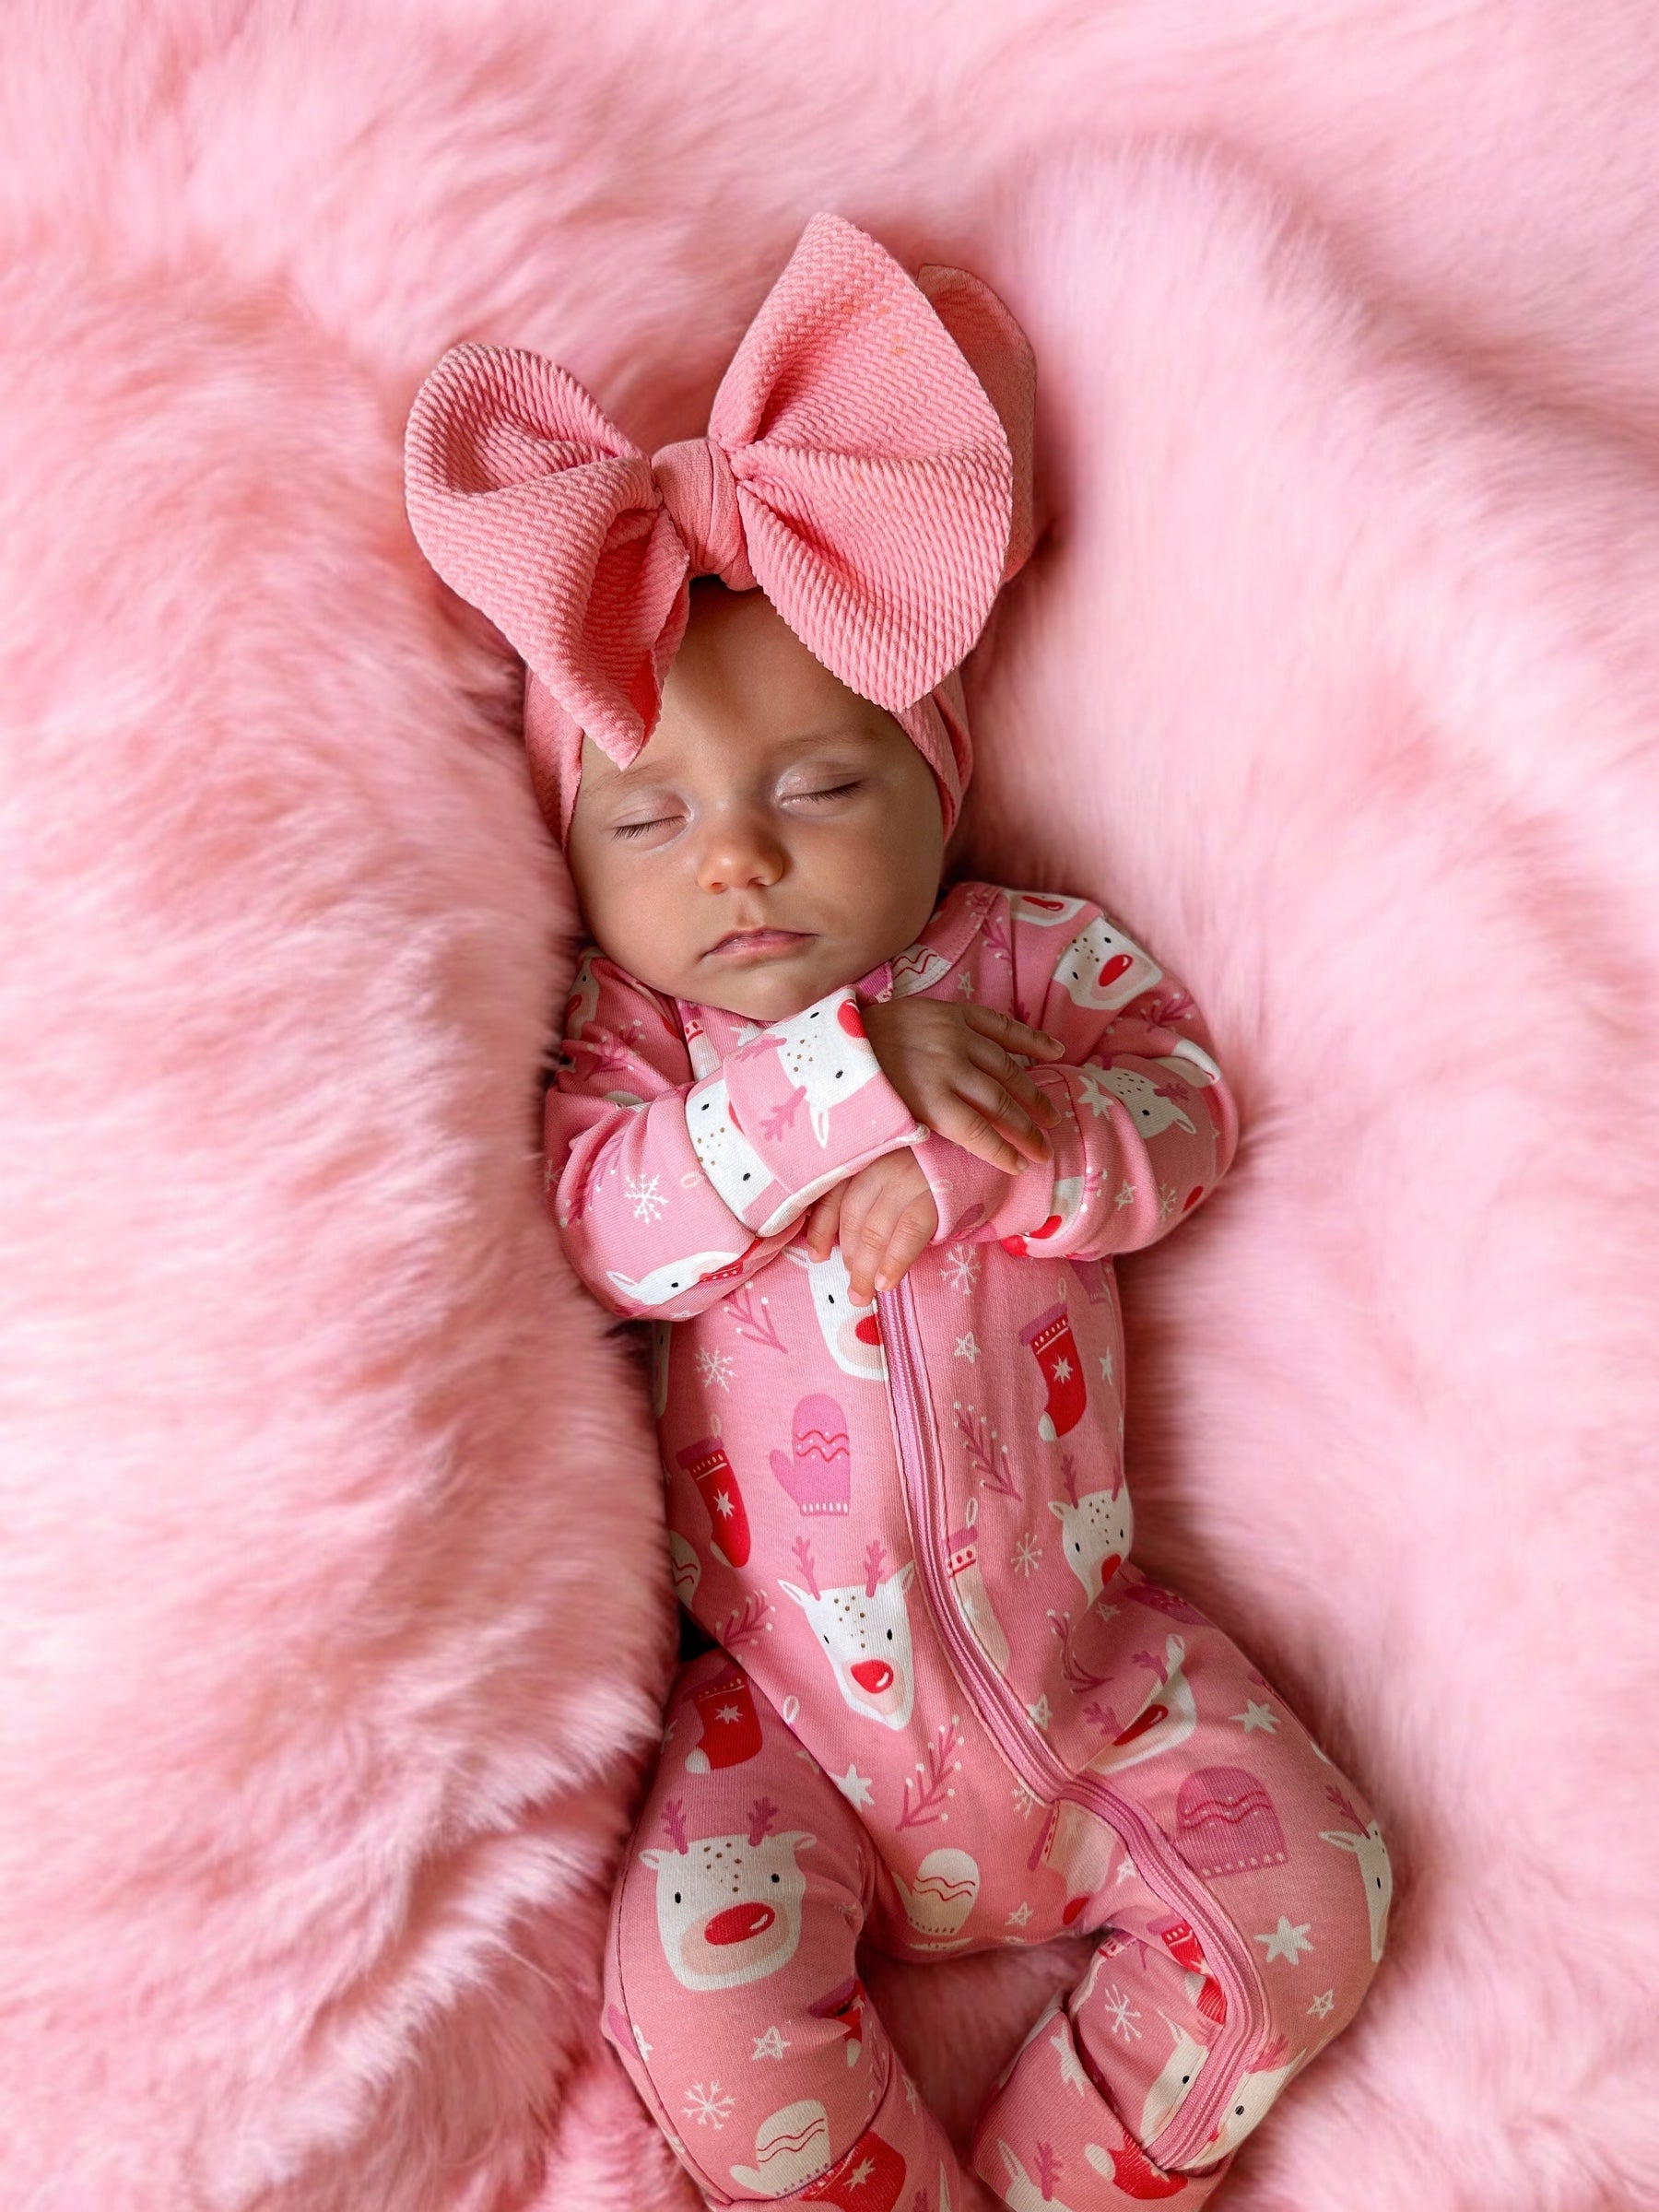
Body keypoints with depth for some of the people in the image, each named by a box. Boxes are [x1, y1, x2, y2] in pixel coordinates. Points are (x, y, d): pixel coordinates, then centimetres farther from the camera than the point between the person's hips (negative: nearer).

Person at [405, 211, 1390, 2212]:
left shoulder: (1035, 958, 6)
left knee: (1306, 1895, -8)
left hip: (1080, 1655, 2)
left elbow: (1180, 1120, -6)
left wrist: (976, 1151, -24)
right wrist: (848, 1074, -26)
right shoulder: (623, 1032, 2)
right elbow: (604, 1223, -17)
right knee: (701, 1998, -19)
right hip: (794, 1708, -1)